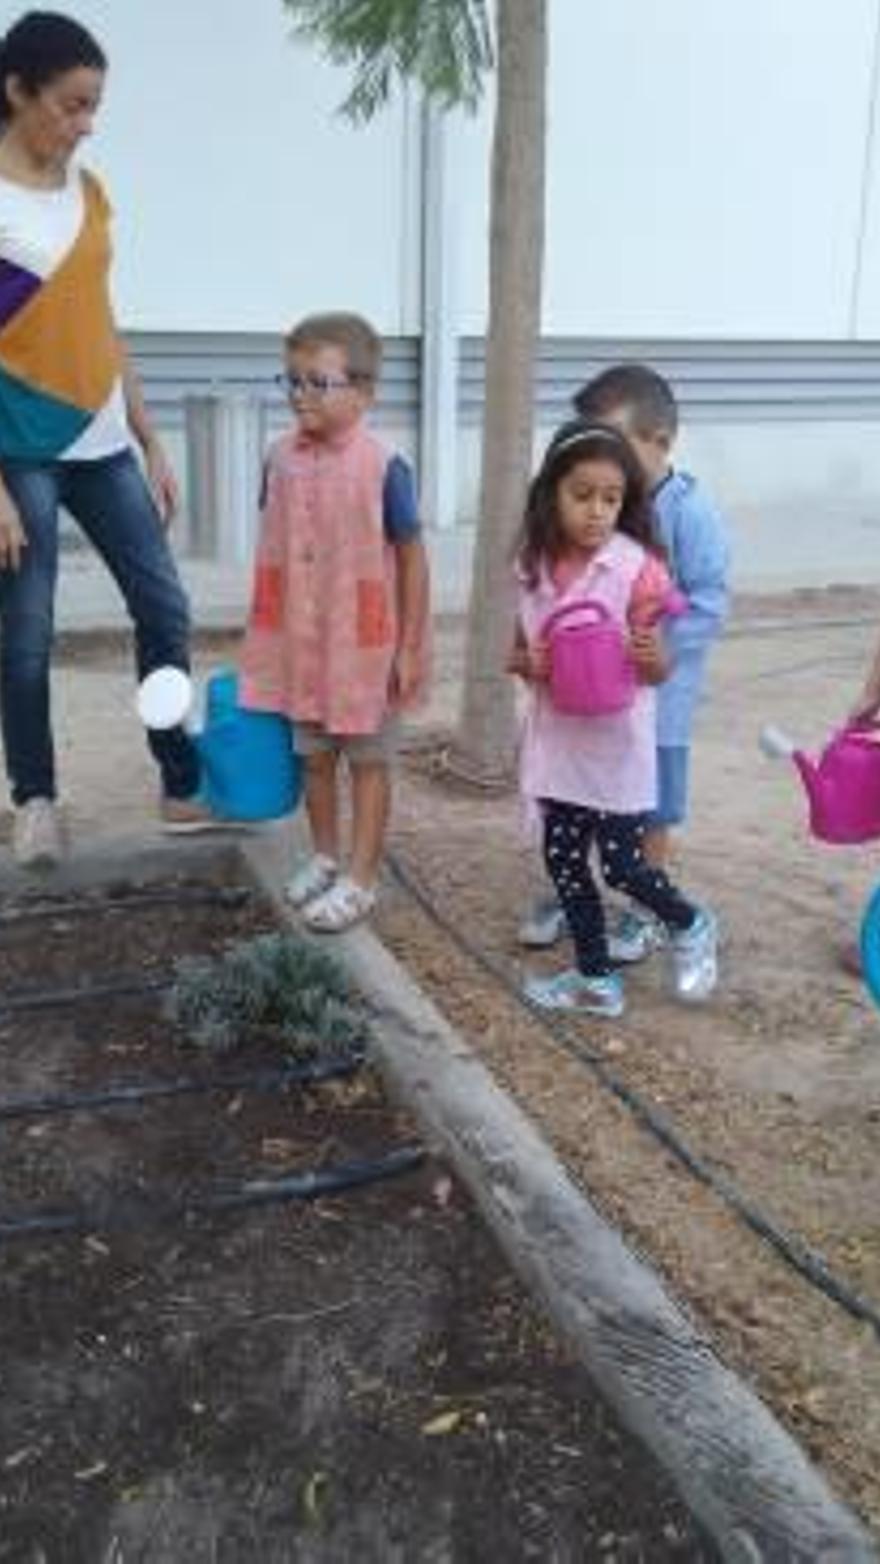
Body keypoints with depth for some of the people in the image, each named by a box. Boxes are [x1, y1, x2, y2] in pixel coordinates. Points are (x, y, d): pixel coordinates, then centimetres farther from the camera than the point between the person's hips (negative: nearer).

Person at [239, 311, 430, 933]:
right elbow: (273, 551, 9)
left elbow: (412, 558, -11)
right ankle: (324, 856, 36)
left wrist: (409, 648, -11)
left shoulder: (383, 466, -16)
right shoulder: (281, 458, 0)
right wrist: (264, 631, 11)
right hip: (300, 641, 5)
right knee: (313, 755, 18)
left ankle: (361, 879, 19)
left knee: (368, 761, 9)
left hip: (365, 644, -5)